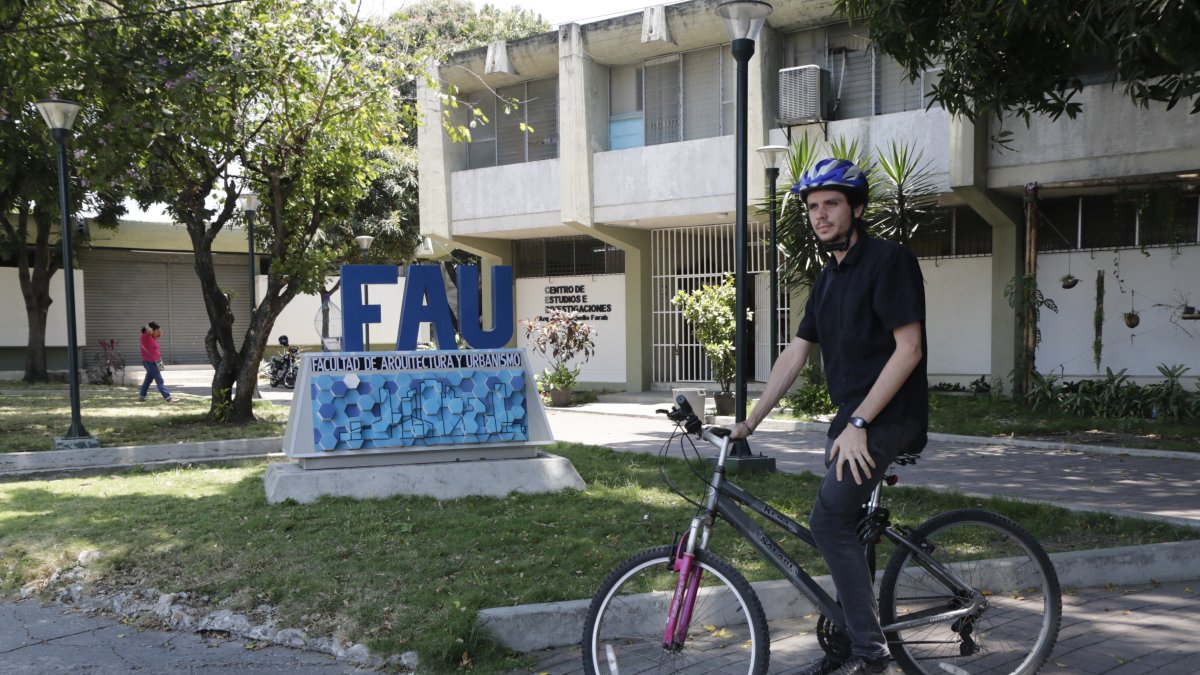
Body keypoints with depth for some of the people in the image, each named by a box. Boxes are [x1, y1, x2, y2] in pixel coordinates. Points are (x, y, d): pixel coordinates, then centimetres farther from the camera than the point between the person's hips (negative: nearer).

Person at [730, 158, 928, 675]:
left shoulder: (889, 260, -11)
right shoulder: (828, 280, 14)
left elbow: (908, 350, -18)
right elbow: (795, 355, 15)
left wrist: (858, 424, -20)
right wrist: (750, 422, 11)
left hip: (888, 416, -9)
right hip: (852, 419, 9)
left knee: (829, 520, -16)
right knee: (844, 526, 10)